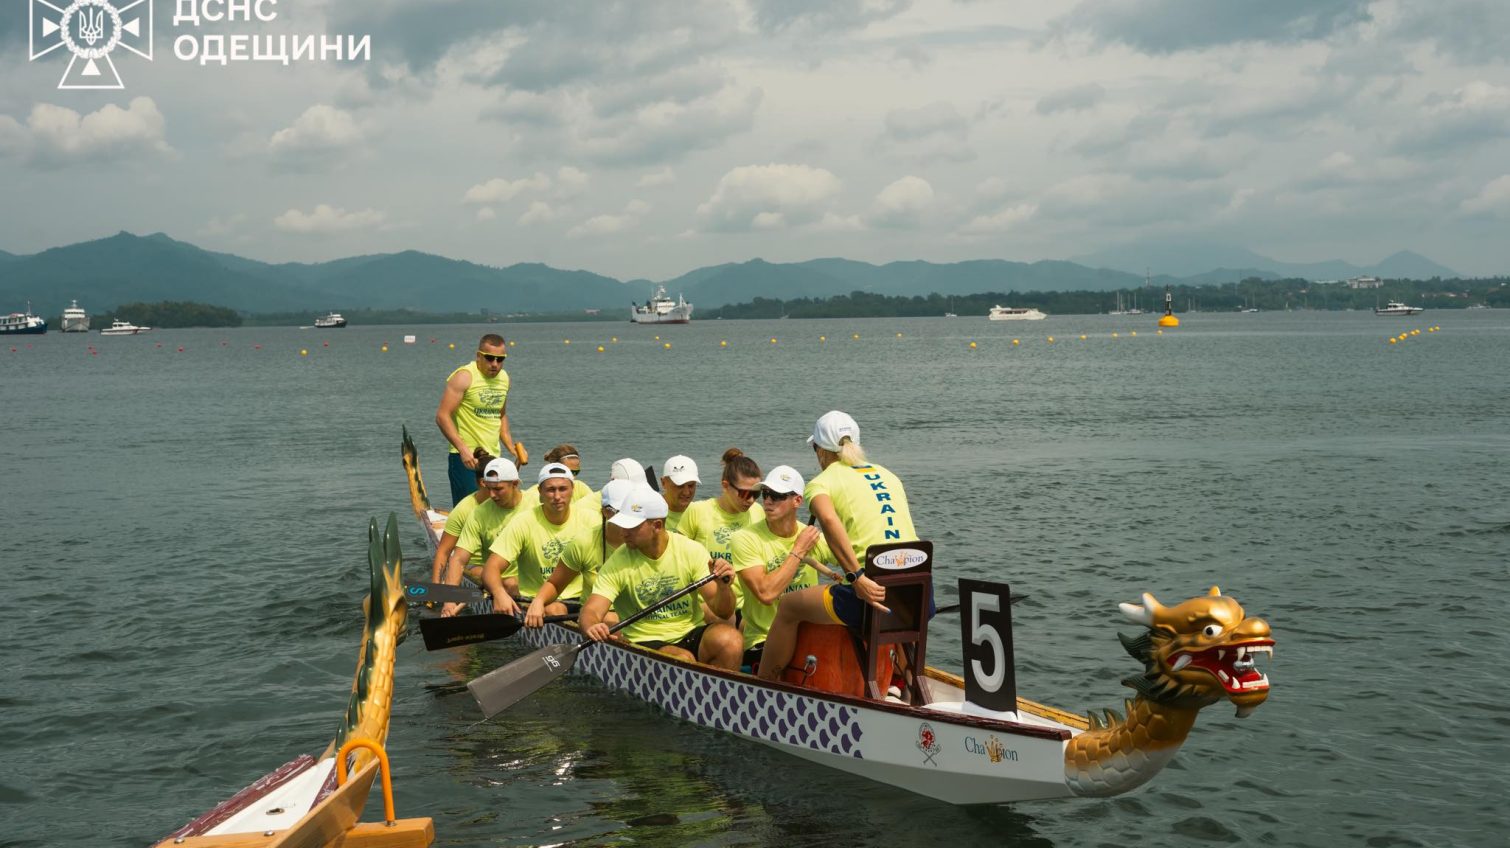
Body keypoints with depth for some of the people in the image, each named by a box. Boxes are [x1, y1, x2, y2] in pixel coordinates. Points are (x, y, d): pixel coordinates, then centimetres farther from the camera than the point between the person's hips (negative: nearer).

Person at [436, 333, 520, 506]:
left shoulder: (503, 378, 12)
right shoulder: (464, 377, -10)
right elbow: (442, 416, -15)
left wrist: (511, 448, 12)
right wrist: (463, 449, -24)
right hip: (466, 459, -7)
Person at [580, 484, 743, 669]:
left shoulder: (692, 551, -4)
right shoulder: (617, 564, -6)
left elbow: (723, 611, -4)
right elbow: (591, 612, -13)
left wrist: (723, 587, -26)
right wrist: (591, 627, -37)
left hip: (692, 634, 2)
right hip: (646, 643, -2)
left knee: (730, 639, -29)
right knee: (683, 659, -35)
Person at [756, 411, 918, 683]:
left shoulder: (821, 482, 5)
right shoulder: (889, 476, 22)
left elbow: (829, 520, -18)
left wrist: (855, 576, -25)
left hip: (870, 593, -6)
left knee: (789, 606, 18)